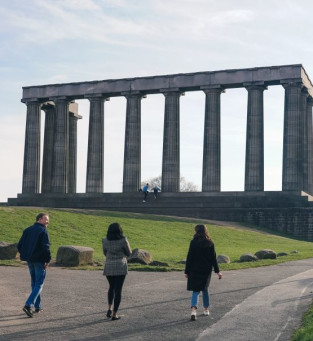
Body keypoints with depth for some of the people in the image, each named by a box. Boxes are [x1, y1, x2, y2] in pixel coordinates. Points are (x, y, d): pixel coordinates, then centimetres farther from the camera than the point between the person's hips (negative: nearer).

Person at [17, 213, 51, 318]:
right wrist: (48, 260, -12)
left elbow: (19, 245, 8)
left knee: (34, 283, 17)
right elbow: (46, 247, -22)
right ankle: (28, 305, -15)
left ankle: (37, 306, 23)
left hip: (29, 261, 7)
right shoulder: (43, 231, -12)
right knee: (39, 284, -1)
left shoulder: (27, 230, 9)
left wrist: (25, 256, 15)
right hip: (39, 261, -7)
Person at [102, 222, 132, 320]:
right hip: (121, 267, -3)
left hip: (109, 267, 3)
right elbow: (129, 253, 1)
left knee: (112, 287, 23)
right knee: (118, 290, 5)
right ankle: (114, 314, 4)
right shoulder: (123, 240, -11)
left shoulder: (105, 241, -2)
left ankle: (109, 309, 10)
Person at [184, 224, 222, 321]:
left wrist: (186, 271, -3)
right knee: (205, 289, 20)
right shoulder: (210, 243, 0)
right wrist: (217, 271, 5)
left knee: (195, 291, 1)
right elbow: (213, 258, 0)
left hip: (195, 270, -2)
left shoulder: (193, 242, -8)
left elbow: (189, 258, -7)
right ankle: (206, 310, 29)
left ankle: (193, 310, -19)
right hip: (206, 270, 3)